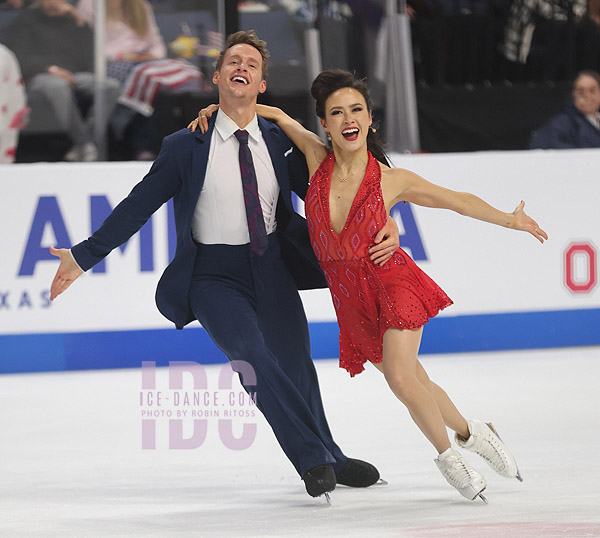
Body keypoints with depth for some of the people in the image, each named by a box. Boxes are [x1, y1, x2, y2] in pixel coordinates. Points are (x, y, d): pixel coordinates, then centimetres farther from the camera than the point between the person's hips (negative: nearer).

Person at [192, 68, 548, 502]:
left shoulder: (392, 181, -12)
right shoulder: (318, 159, -8)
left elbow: (457, 200, 1)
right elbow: (278, 116, 5)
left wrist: (508, 220, 0)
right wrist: (221, 109, -4)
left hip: (392, 282, -3)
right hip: (351, 298, 3)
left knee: (400, 376, -22)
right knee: (414, 384, 10)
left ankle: (447, 454, 2)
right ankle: (470, 434, 36)